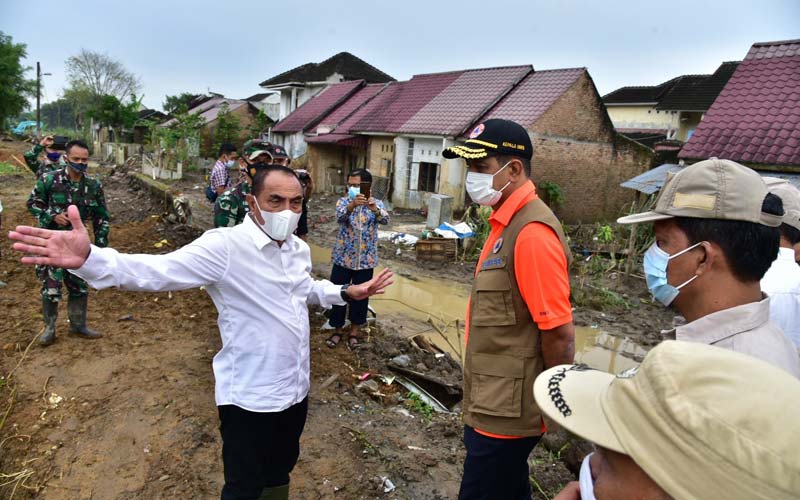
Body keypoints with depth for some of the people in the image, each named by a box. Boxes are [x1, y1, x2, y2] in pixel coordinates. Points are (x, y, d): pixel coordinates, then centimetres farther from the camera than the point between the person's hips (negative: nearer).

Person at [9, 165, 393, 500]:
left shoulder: (299, 249, 1)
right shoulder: (224, 246, -23)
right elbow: (159, 271, -36)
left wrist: (347, 292, 15)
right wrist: (89, 259, -51)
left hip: (295, 390, 7)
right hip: (250, 398, -6)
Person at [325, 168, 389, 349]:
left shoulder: (376, 203, -3)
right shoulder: (343, 201, -4)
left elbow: (385, 219, -24)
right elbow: (340, 217, -26)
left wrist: (375, 209, -46)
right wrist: (352, 205, -47)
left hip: (365, 259, 0)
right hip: (343, 258, 0)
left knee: (361, 295, 10)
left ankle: (354, 331, 28)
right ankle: (338, 330, 25)